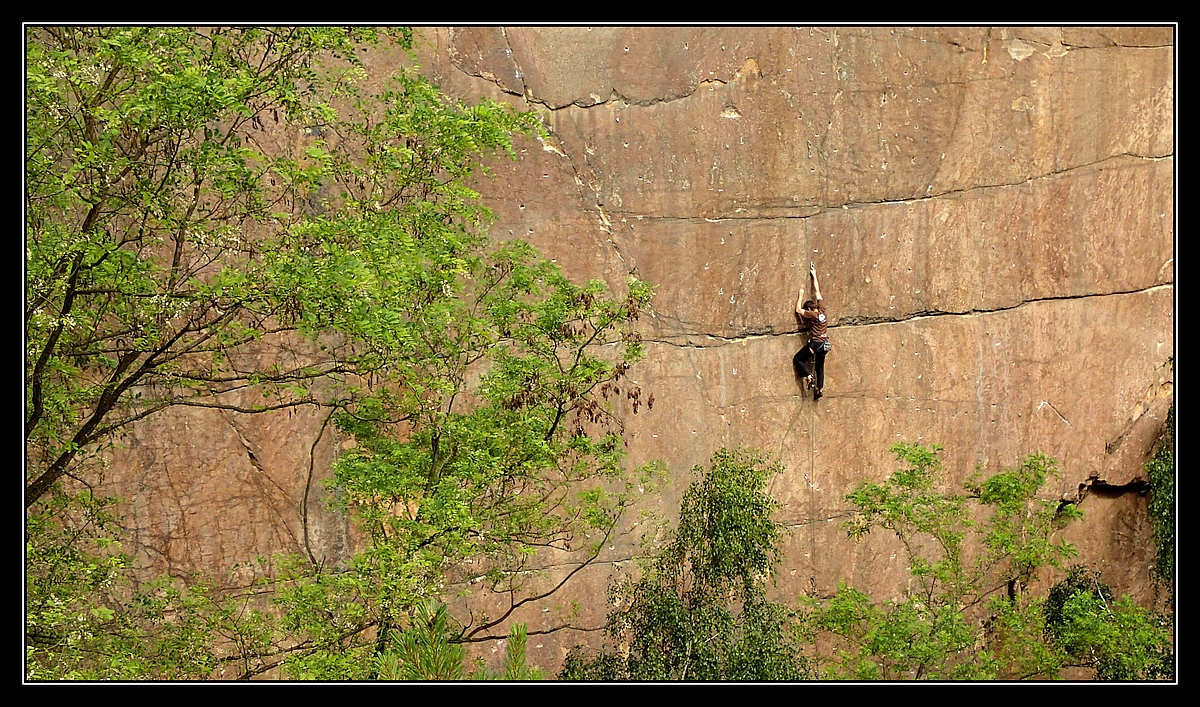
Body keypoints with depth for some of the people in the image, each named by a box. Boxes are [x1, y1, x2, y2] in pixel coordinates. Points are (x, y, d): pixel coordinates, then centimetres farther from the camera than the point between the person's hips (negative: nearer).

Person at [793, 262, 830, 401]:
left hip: (815, 343, -7)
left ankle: (808, 376, -9)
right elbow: (817, 292, 12)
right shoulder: (822, 311, 4)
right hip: (825, 344, 7)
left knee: (798, 359, 6)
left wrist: (801, 295, 1)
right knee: (819, 366, 15)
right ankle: (819, 388, 14)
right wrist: (814, 276, 21)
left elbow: (798, 310, -7)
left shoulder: (813, 315, -12)